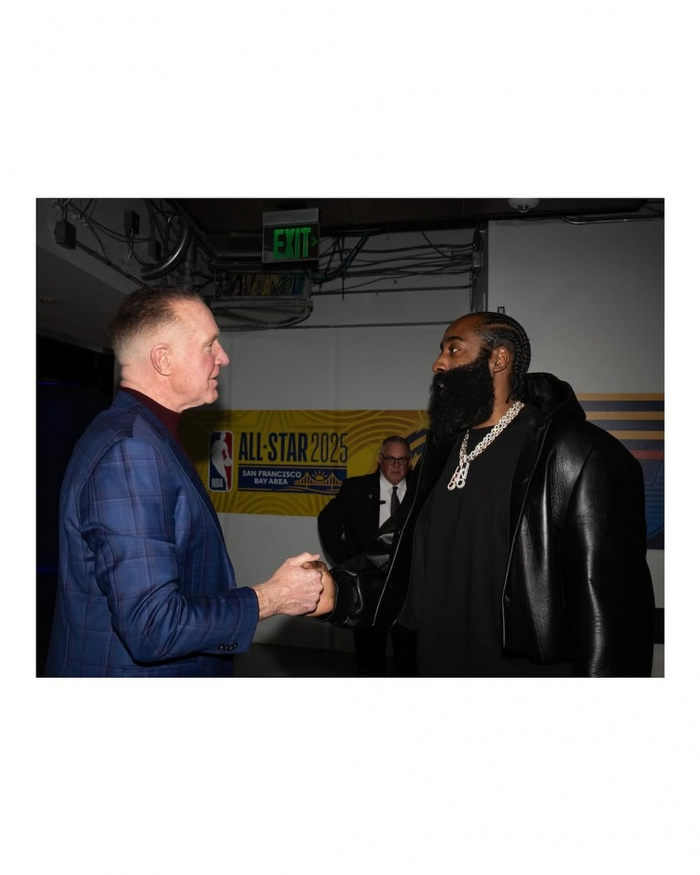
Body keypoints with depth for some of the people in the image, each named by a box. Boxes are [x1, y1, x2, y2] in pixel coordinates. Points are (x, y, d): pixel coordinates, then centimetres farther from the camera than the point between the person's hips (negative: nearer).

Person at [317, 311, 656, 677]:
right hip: (434, 666, 6)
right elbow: (395, 555, 2)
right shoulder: (441, 454, 6)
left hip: (530, 668, -6)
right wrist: (334, 592, -15)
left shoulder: (579, 455, -17)